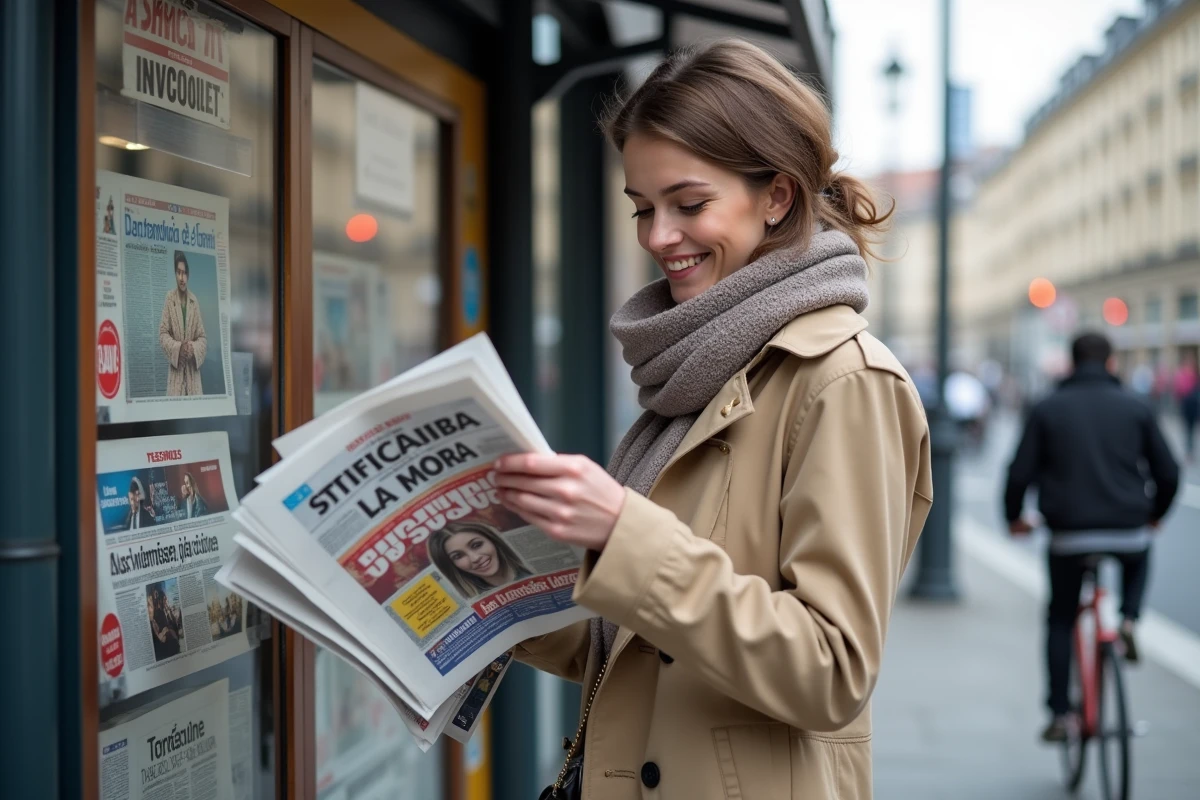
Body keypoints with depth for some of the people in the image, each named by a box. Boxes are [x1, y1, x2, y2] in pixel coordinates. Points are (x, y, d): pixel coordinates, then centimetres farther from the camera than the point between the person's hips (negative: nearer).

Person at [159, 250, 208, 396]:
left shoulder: (194, 301, 7)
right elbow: (163, 334, -2)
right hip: (175, 371, -2)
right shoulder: (169, 298, 0)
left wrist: (194, 349, -11)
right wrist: (178, 348, -17)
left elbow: (203, 337, 9)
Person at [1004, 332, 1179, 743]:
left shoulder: (1047, 409, 4)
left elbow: (1020, 472, -1)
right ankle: (1129, 620, 12)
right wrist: (1154, 514, 26)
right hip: (1128, 531, 1)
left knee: (1060, 621, 17)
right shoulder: (1137, 408, 6)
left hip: (1070, 533, -1)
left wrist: (1014, 517, 17)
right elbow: (1168, 473, 7)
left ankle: (1059, 713, 11)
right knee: (1138, 560, 37)